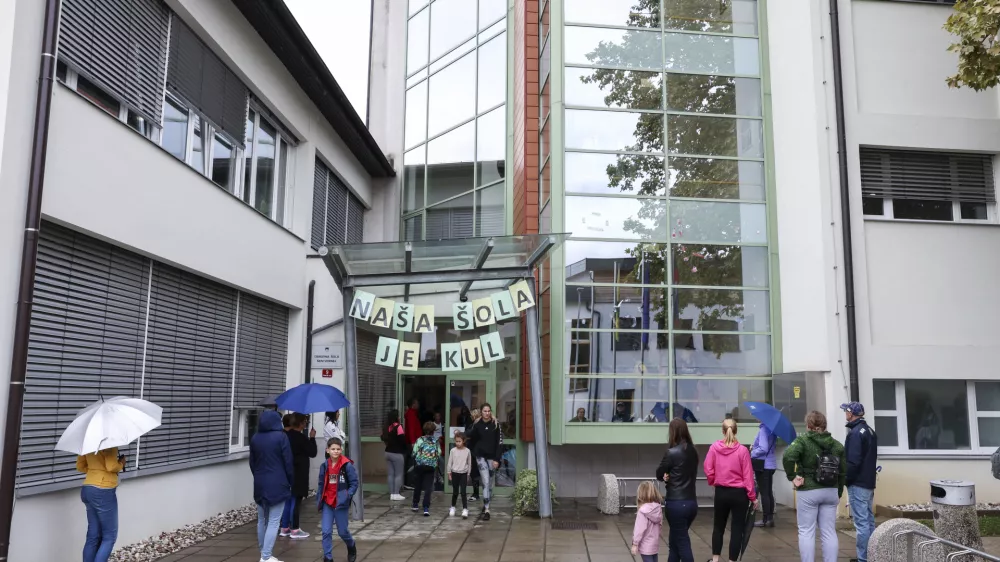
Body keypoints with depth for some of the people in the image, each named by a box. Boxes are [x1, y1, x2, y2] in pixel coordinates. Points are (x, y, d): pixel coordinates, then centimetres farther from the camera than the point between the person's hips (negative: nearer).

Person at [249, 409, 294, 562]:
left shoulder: (255, 439, 6)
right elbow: (288, 462, -8)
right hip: (277, 484, -6)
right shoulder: (281, 437, -10)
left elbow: (252, 463, 13)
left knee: (262, 520, 14)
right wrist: (291, 481, 4)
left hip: (259, 485, 6)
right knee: (273, 522, -4)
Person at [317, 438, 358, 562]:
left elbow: (354, 483, -7)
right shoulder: (324, 466, 0)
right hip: (327, 503, 3)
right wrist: (319, 500, 8)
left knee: (342, 531, 9)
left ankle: (351, 548, 38)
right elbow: (321, 484, 10)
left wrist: (348, 495, -18)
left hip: (341, 503, -3)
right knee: (326, 531, -3)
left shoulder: (347, 465, -12)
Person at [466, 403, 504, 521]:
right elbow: (471, 439, 9)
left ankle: (486, 505, 24)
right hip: (480, 456, -1)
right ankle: (486, 510, -9)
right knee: (486, 482, -10)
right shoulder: (477, 424, -2)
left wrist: (497, 459, -10)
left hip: (492, 456, 1)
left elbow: (500, 442, -6)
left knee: (489, 483, 9)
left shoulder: (496, 425, -5)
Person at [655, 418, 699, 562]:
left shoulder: (672, 452, -15)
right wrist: (671, 476, -1)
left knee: (683, 544, 0)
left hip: (676, 504, -7)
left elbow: (659, 474, -5)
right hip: (692, 502, 7)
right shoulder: (693, 452, 5)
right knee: (675, 541, 20)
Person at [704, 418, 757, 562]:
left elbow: (708, 470, -5)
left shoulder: (714, 447, -8)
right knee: (737, 528, 8)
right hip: (739, 493, -2)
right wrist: (752, 496, -2)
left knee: (719, 526, 19)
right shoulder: (742, 450, -13)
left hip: (721, 492, 2)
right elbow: (747, 475, -10)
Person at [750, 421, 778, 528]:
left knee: (763, 493, -1)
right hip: (770, 464, 8)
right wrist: (754, 448, 8)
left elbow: (763, 449, -24)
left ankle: (765, 520, 4)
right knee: (769, 492, 13)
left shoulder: (764, 429, -19)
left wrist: (751, 454, -12)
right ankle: (770, 518, 18)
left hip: (763, 465, -8)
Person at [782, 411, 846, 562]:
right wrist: (839, 493, 17)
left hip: (808, 492, -4)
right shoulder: (836, 444, 8)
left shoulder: (803, 440, -7)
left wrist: (792, 476, -13)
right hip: (831, 491, 5)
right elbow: (843, 471, 10)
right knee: (829, 532, 10)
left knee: (806, 531, 3)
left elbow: (788, 456, -25)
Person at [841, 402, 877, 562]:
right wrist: (869, 476, 19)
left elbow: (853, 461, -21)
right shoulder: (870, 430, 13)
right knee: (869, 519, 15)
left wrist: (846, 479, -11)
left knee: (861, 522, -6)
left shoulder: (855, 433, -17)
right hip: (869, 482, 10)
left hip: (858, 484, -10)